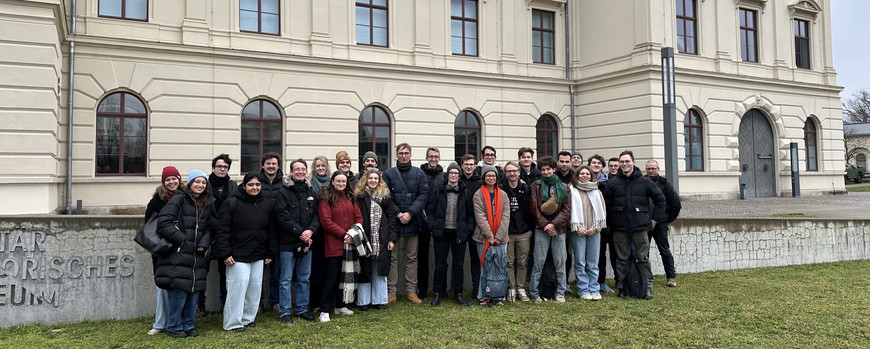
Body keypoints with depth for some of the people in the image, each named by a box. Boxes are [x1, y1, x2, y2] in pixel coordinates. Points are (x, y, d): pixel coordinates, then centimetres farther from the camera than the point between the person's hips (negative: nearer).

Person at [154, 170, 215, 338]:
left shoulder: (207, 205, 15)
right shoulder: (178, 200, -5)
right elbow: (163, 223, -11)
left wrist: (203, 244, -2)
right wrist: (182, 240, -14)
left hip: (197, 256, 6)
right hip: (178, 256, -6)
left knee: (194, 291, 8)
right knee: (179, 291, -6)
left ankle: (188, 325, 22)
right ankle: (174, 326, 10)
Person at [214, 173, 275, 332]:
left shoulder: (265, 205, 11)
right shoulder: (232, 203, -7)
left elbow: (270, 231, 17)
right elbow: (222, 230, -9)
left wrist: (270, 253, 14)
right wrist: (225, 254, -13)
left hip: (258, 256, 6)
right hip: (238, 256, -6)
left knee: (255, 288, 10)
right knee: (237, 288, -5)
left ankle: (247, 318, 24)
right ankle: (232, 323, 7)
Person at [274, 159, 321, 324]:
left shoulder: (311, 192, 12)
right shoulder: (283, 192, -5)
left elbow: (316, 215, 7)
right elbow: (283, 217, -12)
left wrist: (311, 230, -11)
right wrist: (300, 232, -16)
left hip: (306, 242, 5)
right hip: (288, 243, -5)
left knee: (305, 278, 12)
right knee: (286, 279, 2)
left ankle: (302, 309, 24)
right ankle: (285, 312, 10)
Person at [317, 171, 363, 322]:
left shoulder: (350, 197, 13)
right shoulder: (326, 198, -5)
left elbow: (358, 217, 11)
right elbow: (326, 221, -12)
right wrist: (344, 234, -15)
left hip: (349, 243, 6)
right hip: (333, 244, -6)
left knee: (346, 275, 11)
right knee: (332, 276, -4)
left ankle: (340, 306, 23)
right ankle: (325, 311, 2)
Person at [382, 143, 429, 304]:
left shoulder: (419, 173, 6)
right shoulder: (389, 174, 3)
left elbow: (423, 195, 0)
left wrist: (410, 213, -11)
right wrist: (397, 214, -11)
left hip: (413, 221, 1)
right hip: (394, 222, -1)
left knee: (412, 258, 8)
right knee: (392, 258, 3)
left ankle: (411, 291, 16)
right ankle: (391, 292, 9)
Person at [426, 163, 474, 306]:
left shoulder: (464, 191, 5)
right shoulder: (438, 189, 1)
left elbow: (470, 212, 9)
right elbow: (431, 209, 2)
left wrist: (469, 228, -1)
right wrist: (433, 226, -6)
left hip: (459, 232, 2)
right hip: (442, 232, -1)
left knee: (459, 265, 8)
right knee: (440, 265, 4)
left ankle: (458, 294, 19)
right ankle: (437, 294, 14)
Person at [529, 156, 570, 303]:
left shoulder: (563, 187, 9)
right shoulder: (536, 186, 5)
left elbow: (567, 209, 2)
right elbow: (535, 208, -1)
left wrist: (554, 224, -10)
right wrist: (545, 225, -9)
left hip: (559, 229, 2)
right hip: (541, 229, -1)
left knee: (560, 262, 5)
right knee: (539, 262, -2)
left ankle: (560, 293, 14)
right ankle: (534, 292, 7)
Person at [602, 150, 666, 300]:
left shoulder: (644, 181, 3)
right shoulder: (612, 183, 3)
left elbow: (660, 198, 12)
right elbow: (606, 205, 5)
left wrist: (655, 218, 8)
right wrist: (609, 223, 1)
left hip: (640, 227, 0)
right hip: (619, 228, 0)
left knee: (643, 258, 3)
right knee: (622, 259, 6)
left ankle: (647, 288, 10)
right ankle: (622, 288, 14)